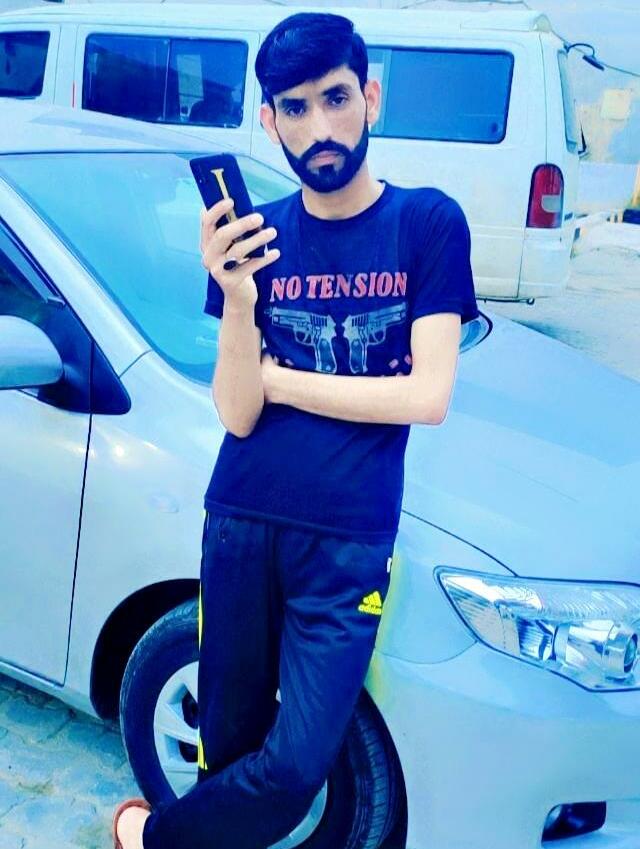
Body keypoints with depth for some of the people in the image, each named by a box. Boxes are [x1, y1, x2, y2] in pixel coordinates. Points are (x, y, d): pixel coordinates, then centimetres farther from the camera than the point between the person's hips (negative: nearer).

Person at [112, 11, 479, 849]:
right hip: (240, 524, 2)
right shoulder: (253, 235, 1)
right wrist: (239, 302, -23)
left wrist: (275, 376, -7)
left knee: (295, 766, -4)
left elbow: (428, 396, -12)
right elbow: (237, 414, -6)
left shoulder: (429, 222, -5)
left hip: (349, 540, -2)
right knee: (228, 742, 12)